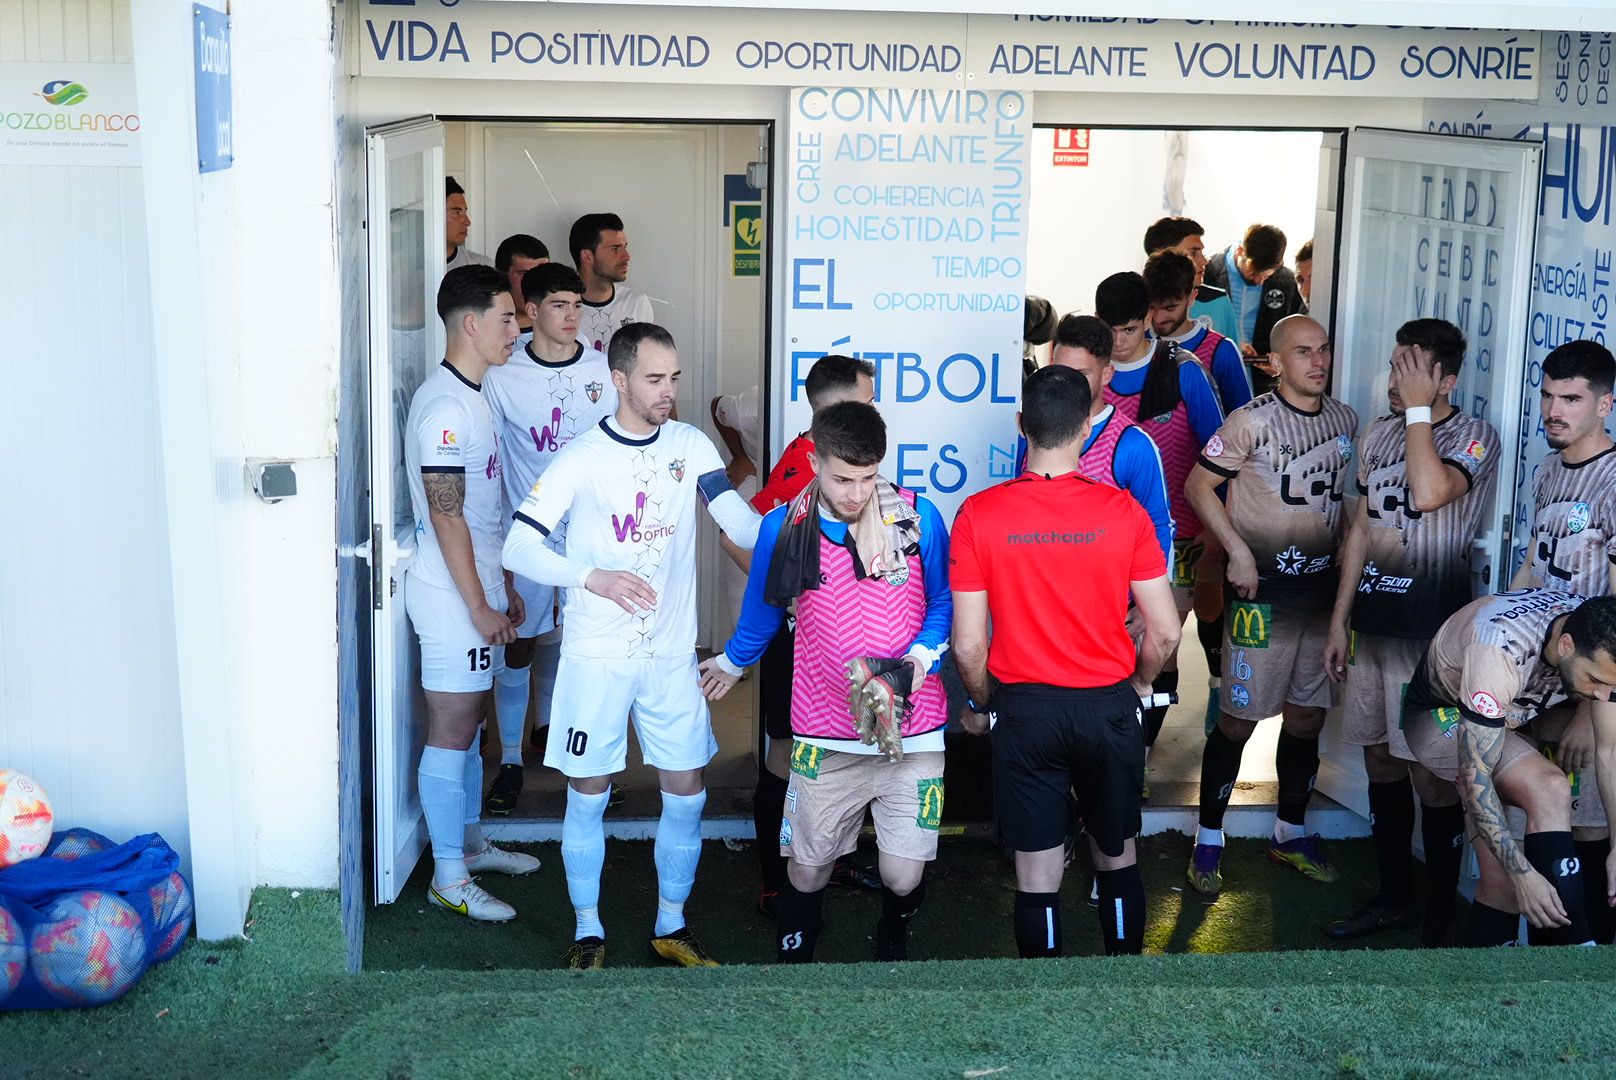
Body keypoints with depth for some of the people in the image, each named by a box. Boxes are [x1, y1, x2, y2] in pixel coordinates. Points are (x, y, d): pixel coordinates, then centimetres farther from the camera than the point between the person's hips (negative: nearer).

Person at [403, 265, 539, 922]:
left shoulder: (473, 396, 13)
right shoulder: (444, 406, -19)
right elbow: (446, 517, -21)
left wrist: (503, 589, 20)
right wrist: (480, 606, -18)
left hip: (479, 588, 10)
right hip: (452, 595, -10)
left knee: (468, 725, 19)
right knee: (451, 733, -1)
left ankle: (470, 843, 32)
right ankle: (449, 879, 8)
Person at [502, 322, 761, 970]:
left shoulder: (690, 446, 2)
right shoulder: (581, 459, -8)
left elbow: (738, 520, -10)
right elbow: (518, 548, -11)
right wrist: (593, 576, -26)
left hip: (672, 653, 3)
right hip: (596, 655, -3)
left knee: (686, 791, 7)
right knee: (588, 794, 6)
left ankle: (672, 926, 25)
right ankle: (588, 933, 22)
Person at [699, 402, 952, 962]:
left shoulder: (918, 518, -5)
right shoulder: (783, 528, -2)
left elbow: (944, 603, 5)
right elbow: (762, 609, 18)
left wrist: (921, 655, -13)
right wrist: (731, 662, 32)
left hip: (911, 730, -1)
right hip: (825, 738, 1)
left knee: (903, 877, 0)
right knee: (808, 869, 7)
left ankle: (892, 951, 34)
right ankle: (793, 964, 33)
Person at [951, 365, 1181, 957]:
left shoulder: (979, 515, -11)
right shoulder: (1123, 511, -10)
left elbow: (968, 644, -10)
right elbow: (1165, 632, -7)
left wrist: (984, 705, 9)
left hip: (1025, 709, -1)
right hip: (1109, 706, 1)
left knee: (1038, 874, 9)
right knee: (1118, 858, 20)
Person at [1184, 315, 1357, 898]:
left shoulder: (1345, 419, 7)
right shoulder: (1253, 421, -11)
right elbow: (1198, 485, -8)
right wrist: (1239, 550, -15)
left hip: (1323, 589, 6)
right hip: (1263, 590, -6)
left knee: (1307, 716, 13)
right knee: (1240, 718, -1)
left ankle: (1291, 831, 30)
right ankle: (1209, 839, 12)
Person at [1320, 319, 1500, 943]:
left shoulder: (1476, 437, -9)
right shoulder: (1379, 435, 10)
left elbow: (1429, 493, -29)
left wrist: (1418, 408, -19)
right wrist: (1340, 621, 13)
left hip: (1430, 632, -6)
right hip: (1373, 625, 6)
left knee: (1430, 774, -3)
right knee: (1380, 759, 13)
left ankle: (1440, 918, 9)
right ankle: (1393, 897, 28)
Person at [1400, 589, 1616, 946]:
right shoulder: (1503, 650, -40)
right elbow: (1475, 778, -38)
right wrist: (1524, 874, -40)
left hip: (1507, 717, 6)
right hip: (1439, 714, -6)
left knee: (1501, 876, -4)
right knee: (1550, 791, -29)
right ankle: (1574, 950, -24)